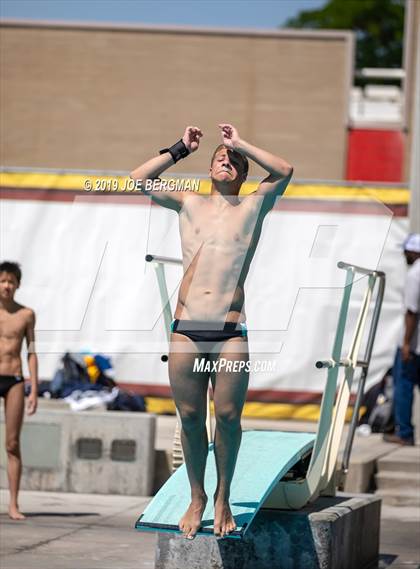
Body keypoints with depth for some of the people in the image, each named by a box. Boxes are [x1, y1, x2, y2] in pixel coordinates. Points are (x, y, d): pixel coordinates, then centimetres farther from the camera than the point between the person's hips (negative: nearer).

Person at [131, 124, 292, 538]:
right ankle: (197, 498, 17)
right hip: (186, 331, 1)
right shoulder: (189, 204, 15)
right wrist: (180, 149, 13)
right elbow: (138, 179, 10)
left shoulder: (252, 207, 11)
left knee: (228, 416, -2)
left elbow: (284, 172, -4)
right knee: (190, 417, 4)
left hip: (230, 333, -1)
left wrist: (241, 144, 4)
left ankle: (223, 497, 14)